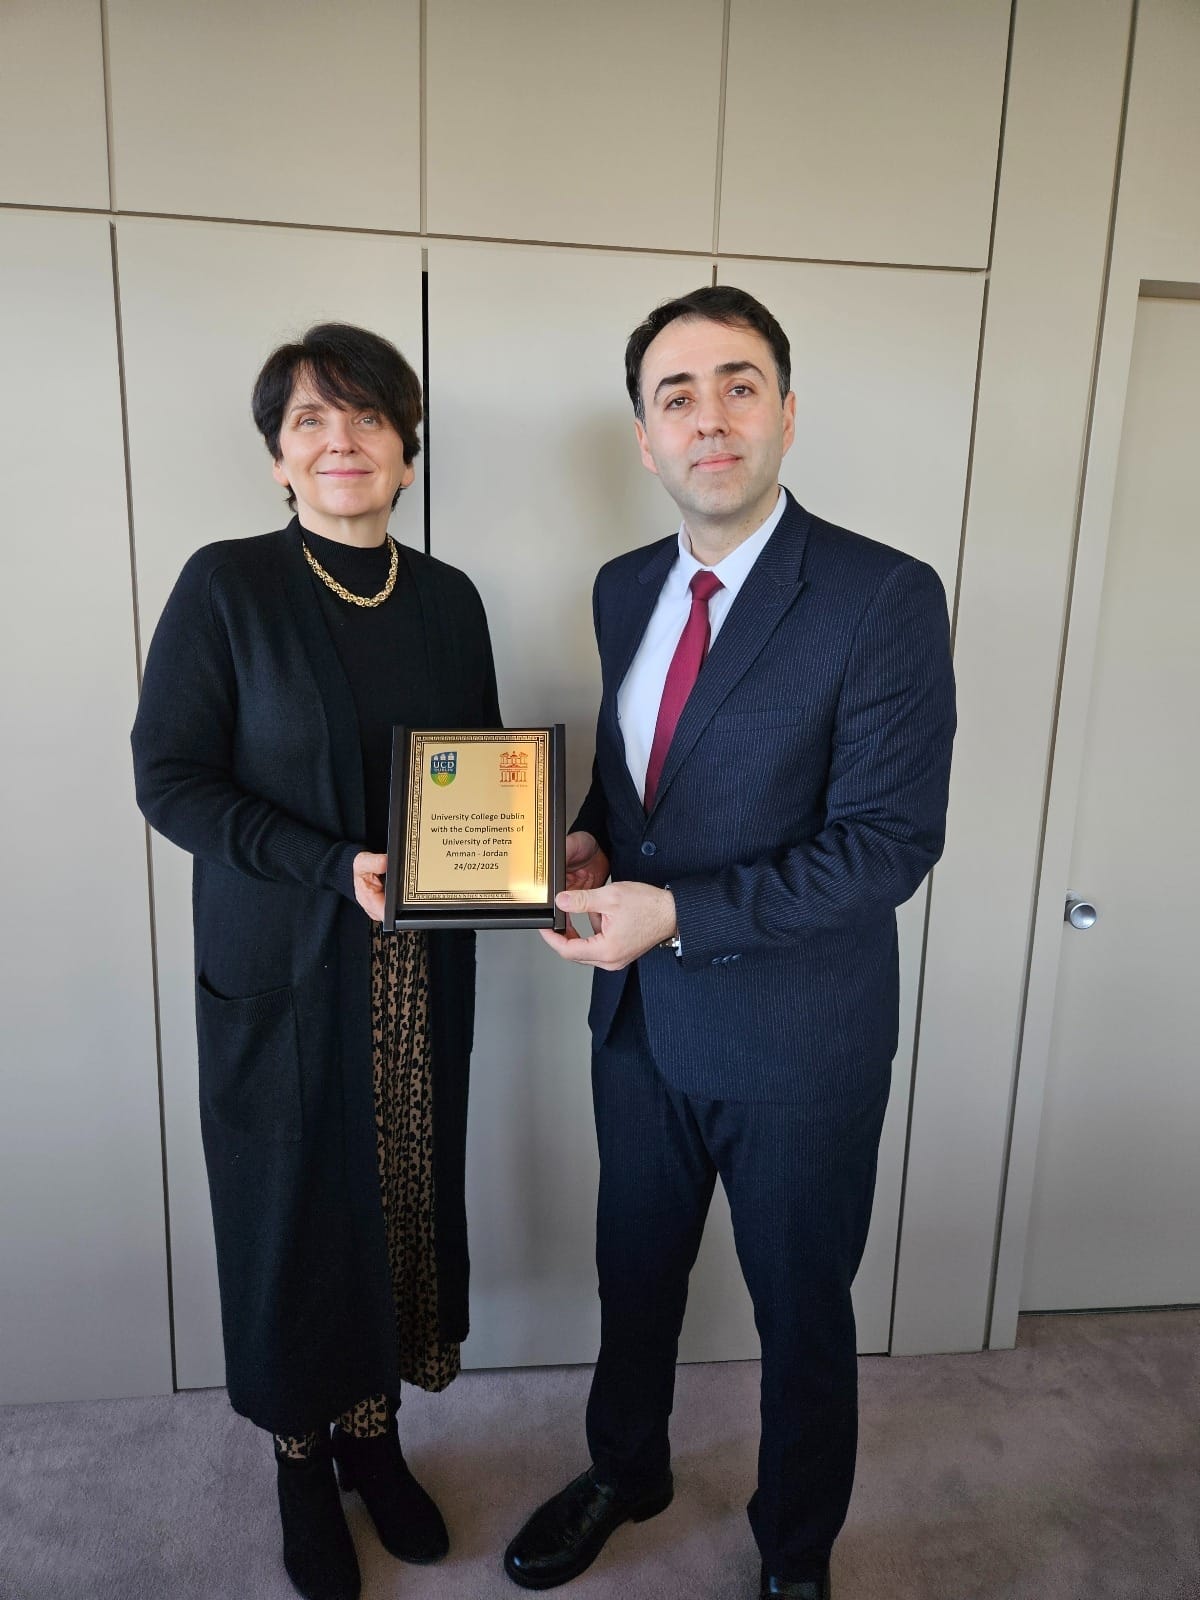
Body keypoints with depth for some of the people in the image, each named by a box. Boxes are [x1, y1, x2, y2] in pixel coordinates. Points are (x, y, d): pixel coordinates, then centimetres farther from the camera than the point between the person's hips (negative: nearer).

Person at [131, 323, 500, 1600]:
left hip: (422, 970, 4)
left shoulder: (448, 598, 5)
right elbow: (169, 777, -10)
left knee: (407, 1198, 13)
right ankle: (300, 1456, 37)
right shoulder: (225, 587, -7)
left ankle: (374, 1431, 39)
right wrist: (334, 866, -20)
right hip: (284, 974, -3)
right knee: (297, 1207, 10)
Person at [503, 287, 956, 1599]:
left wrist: (676, 914, -26)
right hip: (639, 1012, 6)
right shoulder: (624, 589, 2)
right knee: (634, 1272, 25)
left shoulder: (885, 598, -18)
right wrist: (590, 841, -6)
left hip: (796, 1041, -5)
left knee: (801, 1313, 18)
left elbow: (889, 843, -20)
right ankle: (625, 1473, 55)